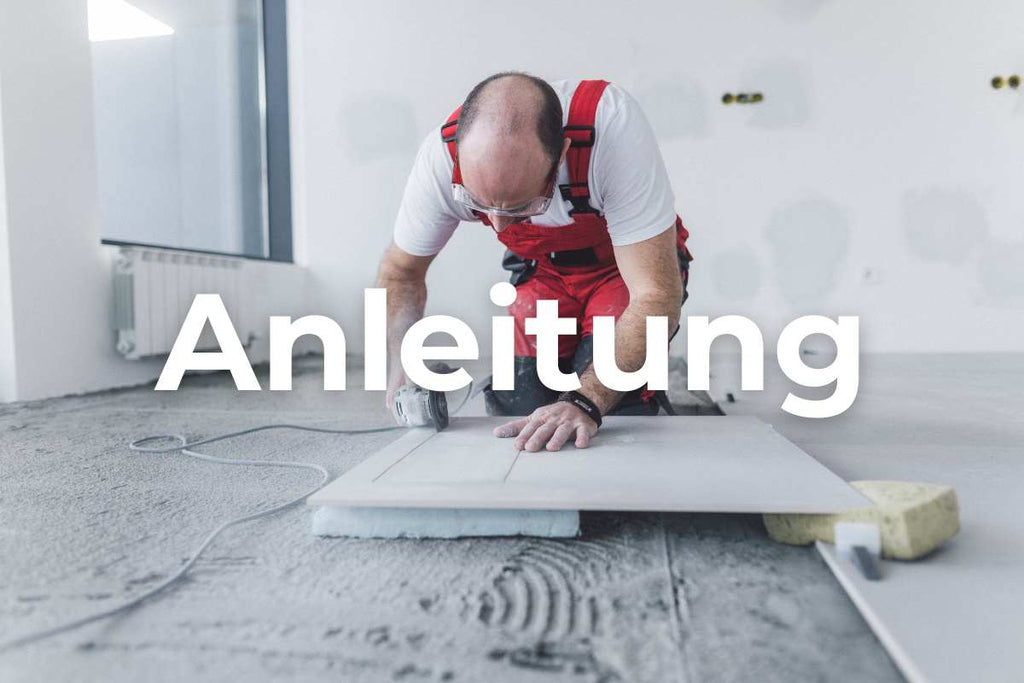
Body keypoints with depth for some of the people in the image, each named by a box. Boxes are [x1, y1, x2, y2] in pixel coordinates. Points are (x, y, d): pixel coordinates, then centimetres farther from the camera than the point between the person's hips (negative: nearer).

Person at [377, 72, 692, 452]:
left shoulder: (612, 126, -39)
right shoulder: (441, 157, -28)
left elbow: (656, 295, -37)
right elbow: (401, 271, -9)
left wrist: (585, 402, -47)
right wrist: (404, 361, -25)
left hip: (629, 263, -2)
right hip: (542, 271, 3)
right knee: (517, 413, -8)